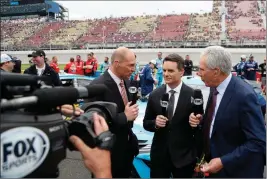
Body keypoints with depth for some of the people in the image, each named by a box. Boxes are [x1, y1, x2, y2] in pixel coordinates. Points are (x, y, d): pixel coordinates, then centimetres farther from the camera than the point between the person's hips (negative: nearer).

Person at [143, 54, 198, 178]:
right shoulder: (154, 95, -2)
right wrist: (155, 123, -15)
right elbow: (146, 123, 3)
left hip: (184, 156, -1)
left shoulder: (193, 95, -10)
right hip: (159, 155, 2)